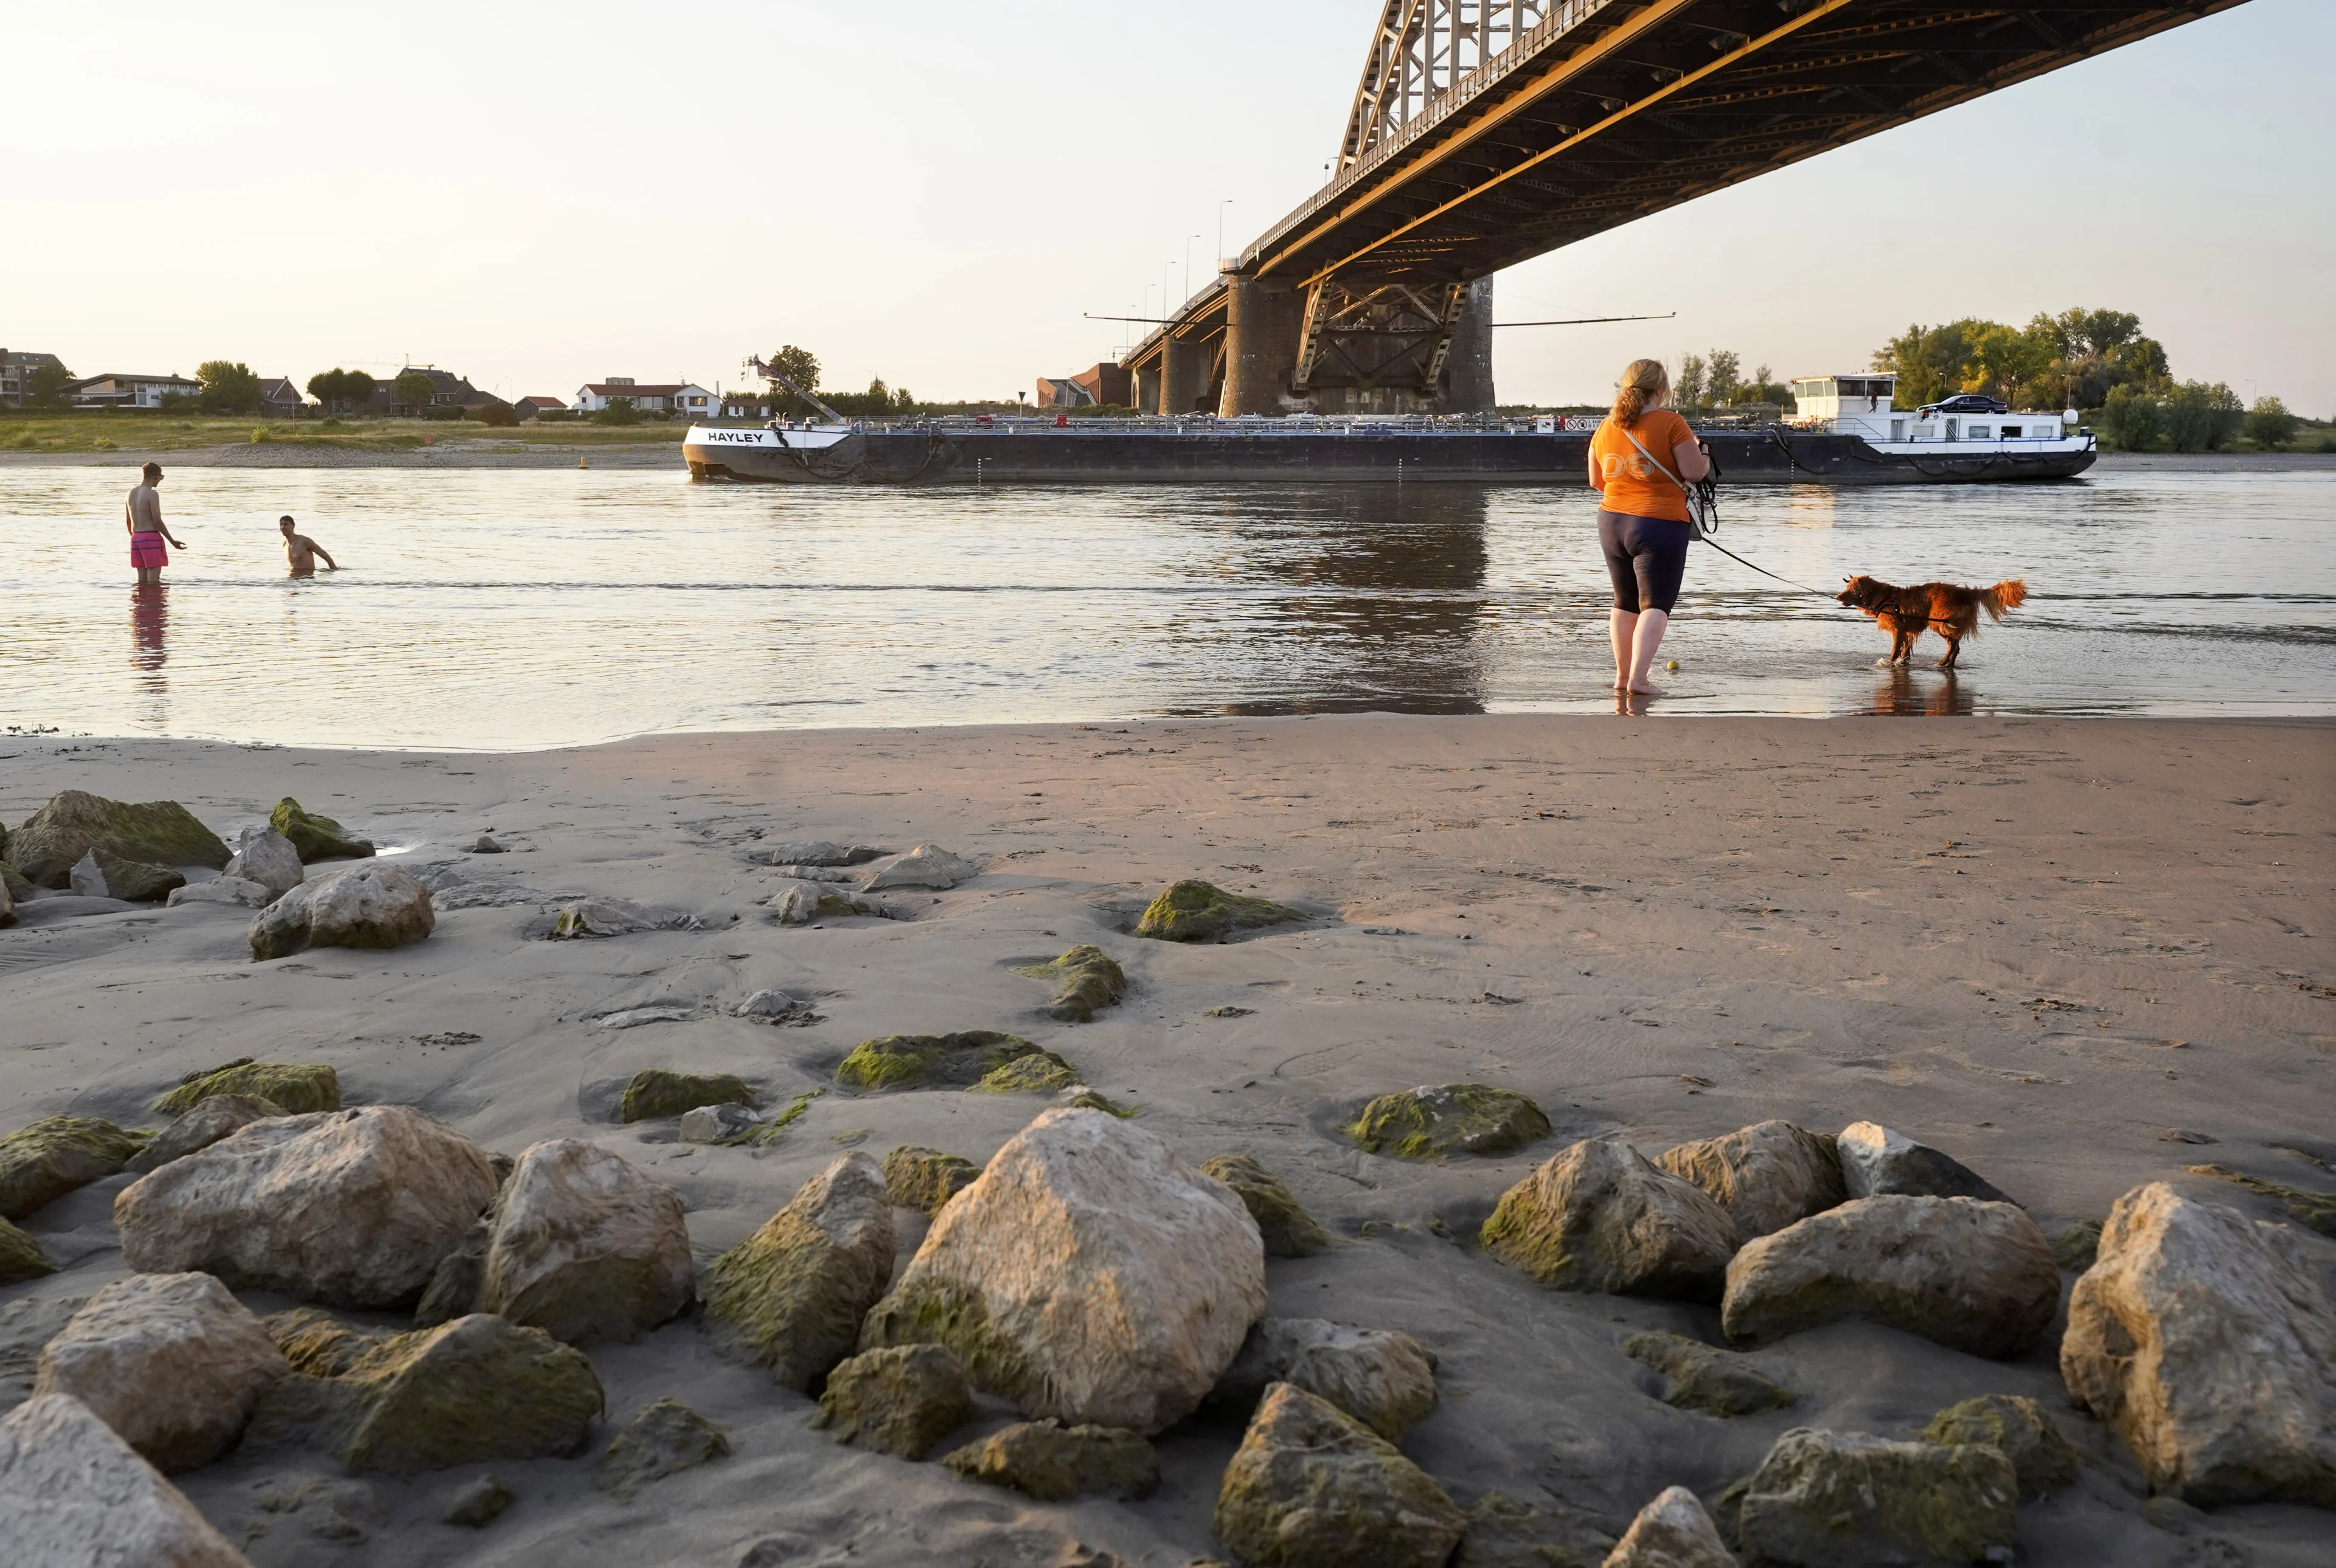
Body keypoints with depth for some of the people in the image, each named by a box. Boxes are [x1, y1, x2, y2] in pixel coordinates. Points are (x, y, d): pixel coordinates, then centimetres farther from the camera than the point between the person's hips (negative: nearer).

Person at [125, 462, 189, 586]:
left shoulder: (131, 493, 12)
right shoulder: (152, 494, -11)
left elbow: (128, 521, 18)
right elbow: (157, 521, -15)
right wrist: (173, 541, -8)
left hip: (136, 539, 8)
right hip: (151, 538, -8)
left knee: (142, 580, 11)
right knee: (153, 582, -6)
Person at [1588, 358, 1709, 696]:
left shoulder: (1606, 428, 6)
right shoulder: (1670, 423, -11)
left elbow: (1596, 481, 16)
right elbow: (1695, 472, -12)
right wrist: (1703, 455, 9)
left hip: (1612, 524, 6)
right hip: (1660, 525, -6)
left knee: (1625, 603, 17)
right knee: (1656, 605, -4)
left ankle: (1622, 675, 22)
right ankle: (1638, 678, -16)